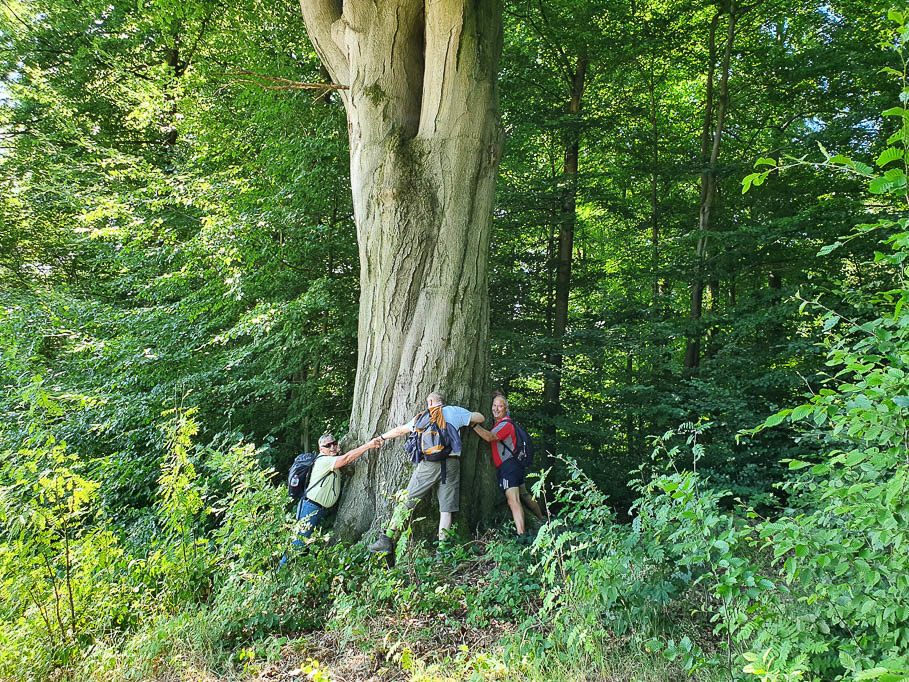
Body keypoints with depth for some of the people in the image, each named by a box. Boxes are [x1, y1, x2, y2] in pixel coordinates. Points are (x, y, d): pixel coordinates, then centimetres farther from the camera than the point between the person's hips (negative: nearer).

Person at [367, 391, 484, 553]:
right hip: (451, 463, 0)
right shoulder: (455, 412, 11)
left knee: (406, 501, 7)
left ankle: (386, 539, 8)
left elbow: (399, 430, 26)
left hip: (428, 464, 0)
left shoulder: (422, 416, 16)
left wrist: (381, 437, 42)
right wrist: (467, 421, 32)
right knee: (447, 507, 3)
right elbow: (481, 418, 13)